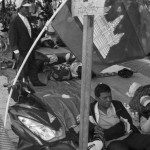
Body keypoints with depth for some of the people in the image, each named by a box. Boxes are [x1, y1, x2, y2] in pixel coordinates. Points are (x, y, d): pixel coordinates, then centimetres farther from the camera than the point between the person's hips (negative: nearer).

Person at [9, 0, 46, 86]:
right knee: (22, 70, 1)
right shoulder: (15, 22, -16)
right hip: (21, 52, -8)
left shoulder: (27, 19, 10)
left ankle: (35, 81, 32)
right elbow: (12, 37, -17)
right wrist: (16, 51, -20)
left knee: (33, 67, 18)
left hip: (30, 49, 9)